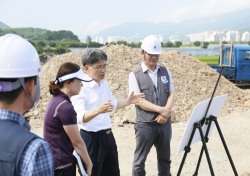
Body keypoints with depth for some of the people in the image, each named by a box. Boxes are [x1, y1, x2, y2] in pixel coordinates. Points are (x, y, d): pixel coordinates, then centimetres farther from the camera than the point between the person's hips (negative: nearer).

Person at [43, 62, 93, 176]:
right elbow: (77, 142, -15)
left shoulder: (56, 101, 7)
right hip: (61, 165, -9)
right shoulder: (65, 107, -21)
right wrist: (89, 165, -3)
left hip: (54, 161, 9)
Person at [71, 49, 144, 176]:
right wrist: (98, 110, -45)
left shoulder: (104, 83, 7)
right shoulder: (80, 88, -19)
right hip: (91, 139, -8)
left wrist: (128, 101, 10)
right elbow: (80, 118, -31)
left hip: (107, 136, 8)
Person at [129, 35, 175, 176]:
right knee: (140, 160, 5)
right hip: (145, 124, -4)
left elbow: (172, 94, 4)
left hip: (165, 123, 4)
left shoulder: (165, 72, 7)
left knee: (165, 159, 16)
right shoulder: (135, 74, -6)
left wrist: (166, 112, -13)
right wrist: (161, 110, -17)